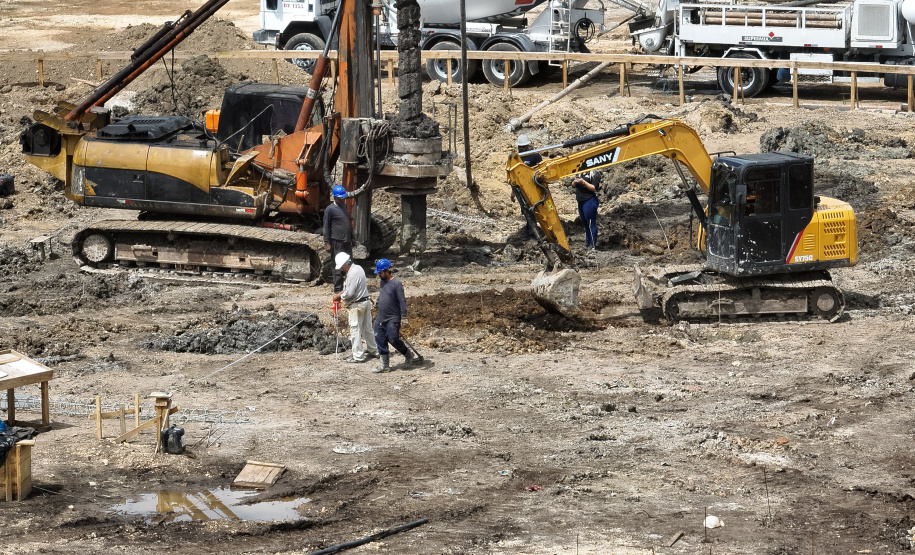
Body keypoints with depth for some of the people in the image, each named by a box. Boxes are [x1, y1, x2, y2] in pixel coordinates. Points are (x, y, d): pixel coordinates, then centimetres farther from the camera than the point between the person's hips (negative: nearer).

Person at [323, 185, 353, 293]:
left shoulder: (344, 206, 14)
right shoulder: (330, 210, -8)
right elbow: (326, 227, -8)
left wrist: (351, 238, 22)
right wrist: (327, 243, -11)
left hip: (347, 242, 8)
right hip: (337, 242, -8)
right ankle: (338, 289, 2)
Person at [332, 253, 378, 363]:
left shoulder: (352, 274, -23)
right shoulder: (358, 268, 7)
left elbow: (349, 293, -23)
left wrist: (339, 297, -7)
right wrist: (342, 293, 11)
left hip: (357, 305, -10)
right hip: (366, 301, 10)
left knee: (355, 330, -2)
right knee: (367, 328, 18)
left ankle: (358, 356, 1)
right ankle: (373, 351, 26)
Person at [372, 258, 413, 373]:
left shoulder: (396, 284, -14)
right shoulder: (382, 282, 10)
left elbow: (402, 301, -15)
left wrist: (403, 317, -18)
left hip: (393, 319, -8)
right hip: (381, 318, 8)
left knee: (393, 339, -10)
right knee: (380, 340, 4)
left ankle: (408, 355, 16)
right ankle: (385, 365, 10)